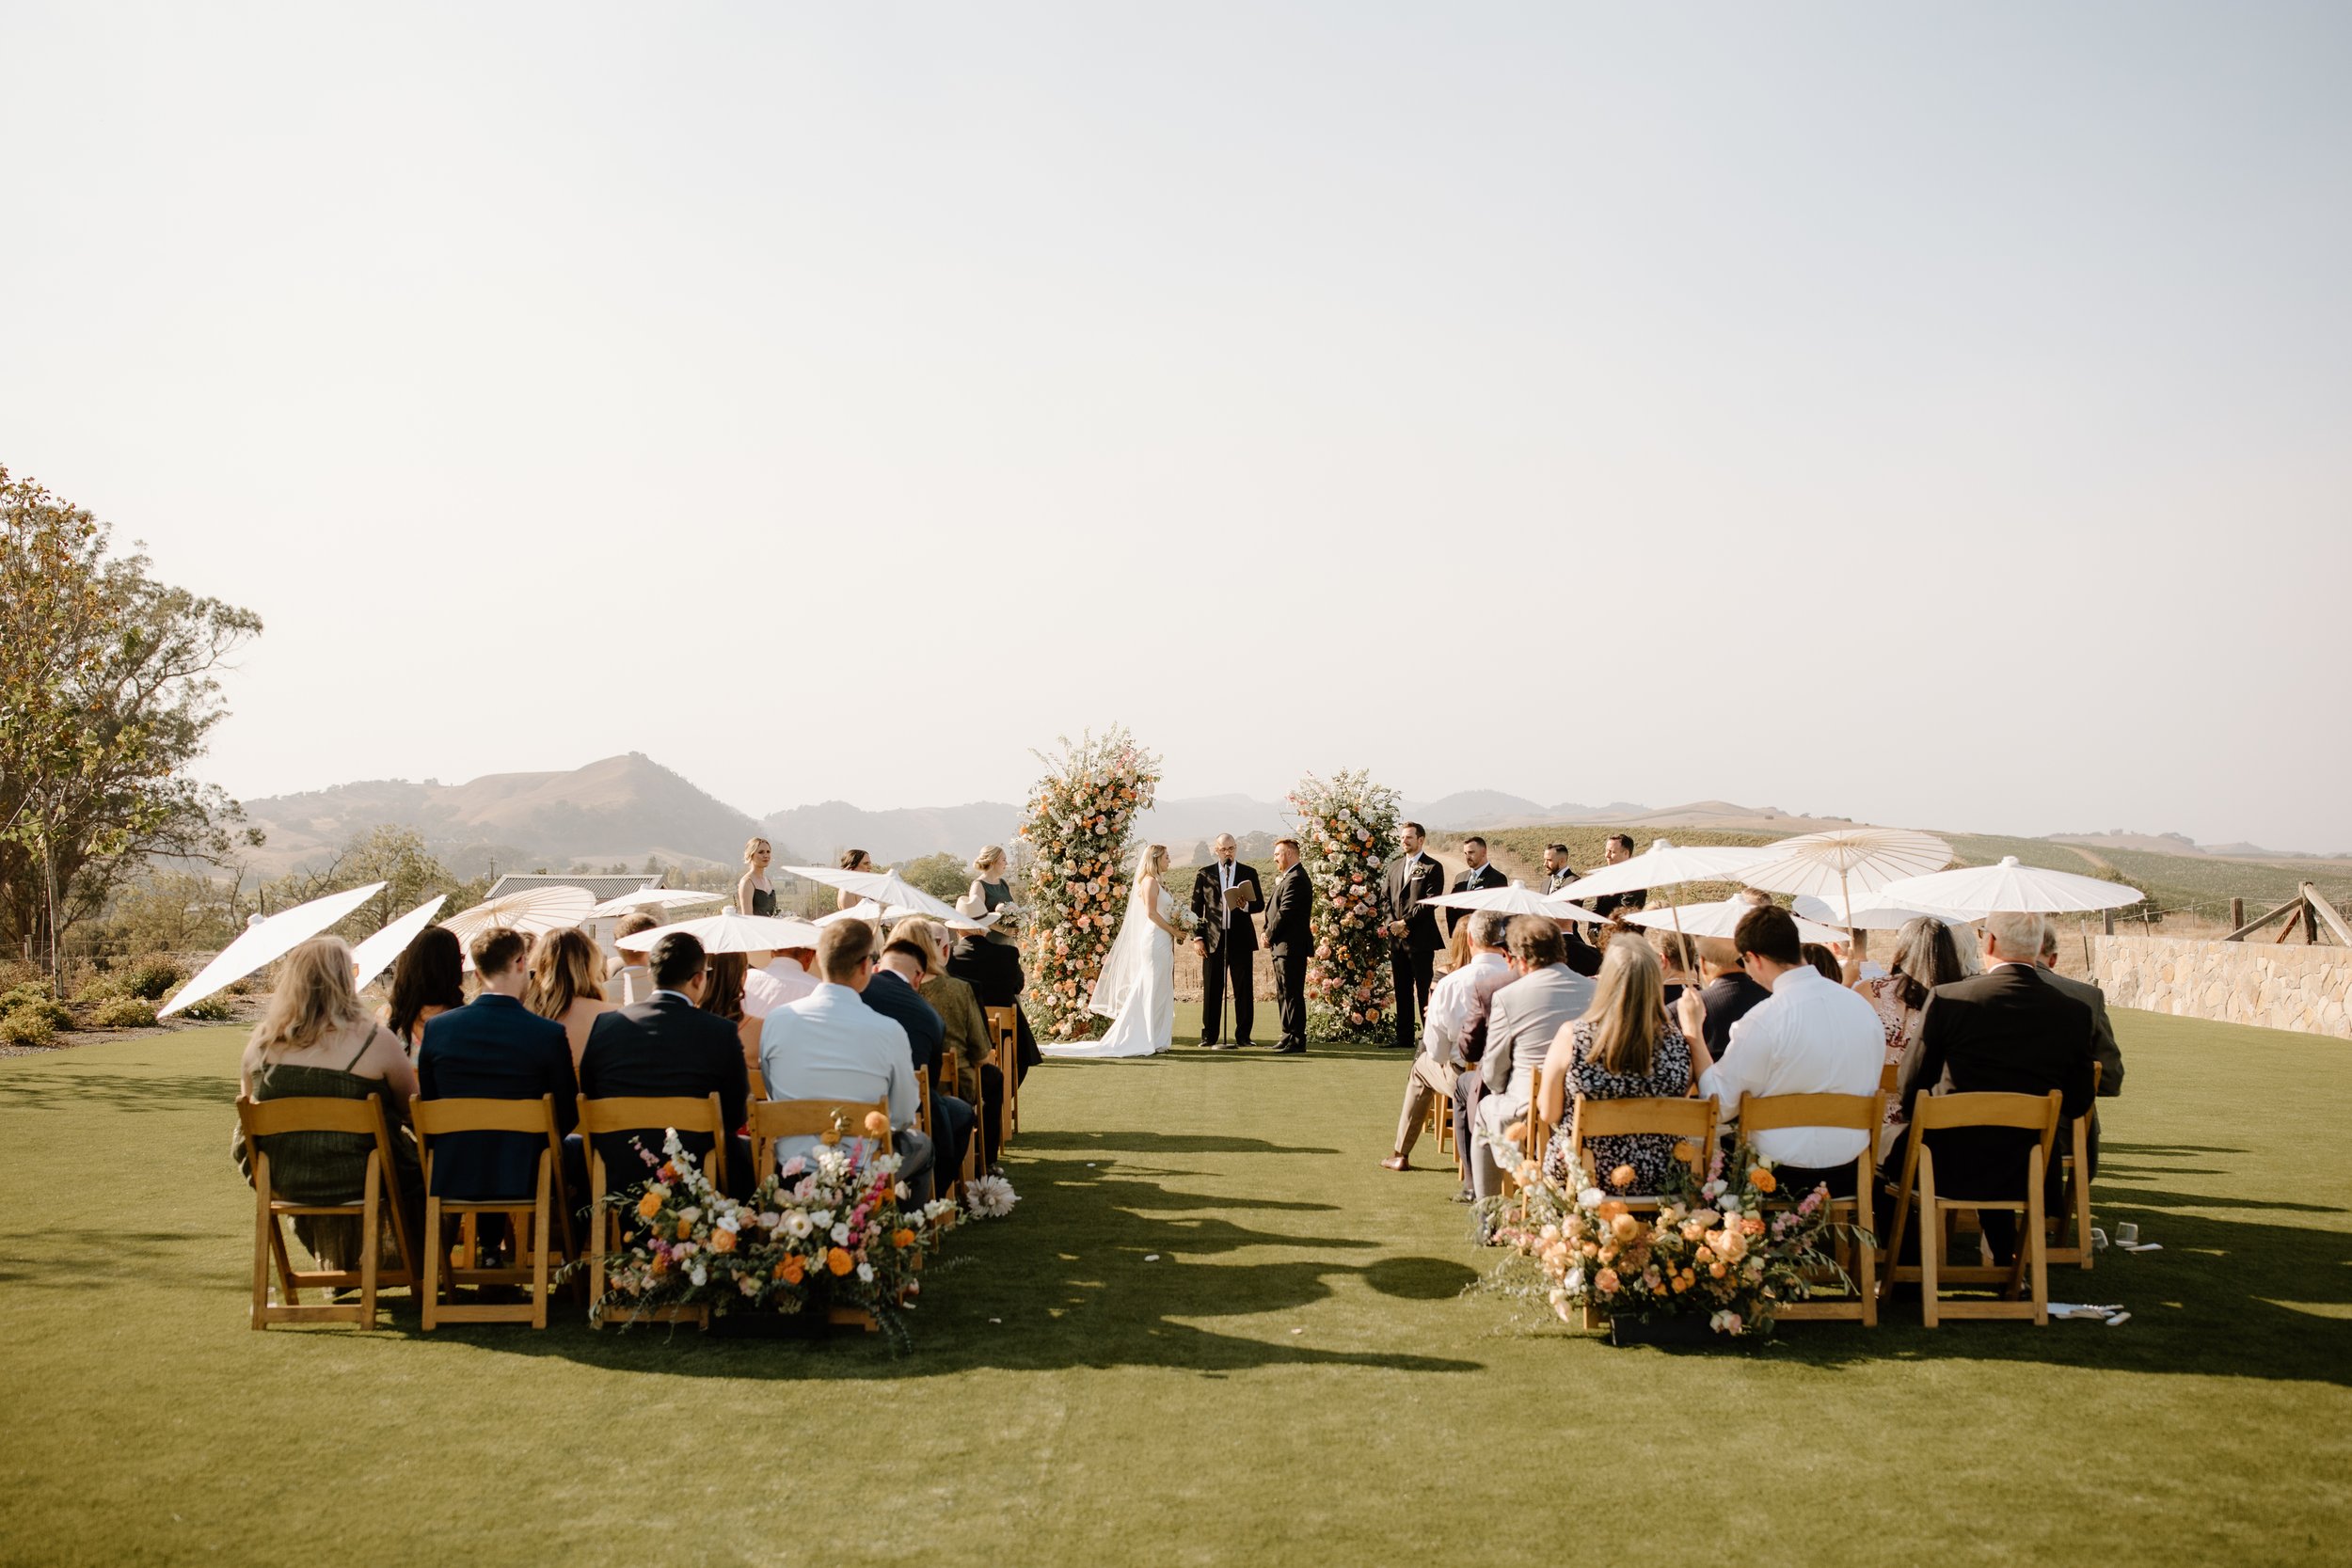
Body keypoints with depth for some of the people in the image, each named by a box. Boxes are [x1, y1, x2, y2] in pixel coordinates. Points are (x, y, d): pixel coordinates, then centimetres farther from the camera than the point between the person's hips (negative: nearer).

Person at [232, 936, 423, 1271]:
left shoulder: (261, 1042, -2)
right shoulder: (375, 1041, -16)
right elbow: (413, 1112, -4)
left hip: (283, 1184, 6)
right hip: (355, 1184, -5)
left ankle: (334, 1266, 46)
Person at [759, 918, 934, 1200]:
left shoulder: (776, 1020, -8)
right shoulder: (888, 1031, -17)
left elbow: (772, 1095, 7)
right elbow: (904, 1116, -5)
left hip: (790, 1169, 4)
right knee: (921, 1144, 29)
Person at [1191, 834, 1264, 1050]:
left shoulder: (1249, 873, 8)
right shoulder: (1205, 874, 8)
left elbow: (1260, 904, 7)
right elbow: (1196, 907, 7)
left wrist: (1246, 905, -15)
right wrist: (1197, 937, -1)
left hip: (1241, 939, 0)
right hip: (1213, 939, 0)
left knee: (1244, 990, 1)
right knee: (1211, 990, 1)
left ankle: (1243, 1036, 7)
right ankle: (1209, 1037, 7)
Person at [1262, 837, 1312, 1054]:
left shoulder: (1296, 879, -16)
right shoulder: (1289, 878, 18)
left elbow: (1285, 913, -21)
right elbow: (1277, 910, 19)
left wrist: (1270, 935, -10)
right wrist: (1269, 933, 6)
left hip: (1291, 946, -11)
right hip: (1284, 947, 11)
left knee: (1292, 994, -8)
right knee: (1283, 994, 16)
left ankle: (1297, 1042, -5)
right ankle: (1289, 1036, 23)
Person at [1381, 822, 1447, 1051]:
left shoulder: (1432, 868, -3)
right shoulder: (1394, 866, 17)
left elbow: (1430, 901, -11)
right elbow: (1385, 897, 14)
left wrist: (1405, 923, -13)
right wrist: (1391, 923, -3)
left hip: (1421, 939, -6)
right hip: (1396, 938, 6)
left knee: (1424, 990, -5)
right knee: (1402, 990, 9)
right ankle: (1404, 1038, 14)